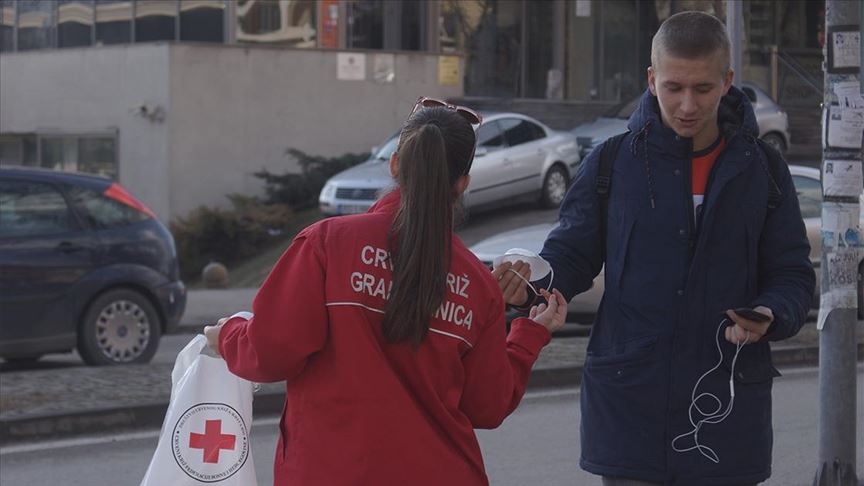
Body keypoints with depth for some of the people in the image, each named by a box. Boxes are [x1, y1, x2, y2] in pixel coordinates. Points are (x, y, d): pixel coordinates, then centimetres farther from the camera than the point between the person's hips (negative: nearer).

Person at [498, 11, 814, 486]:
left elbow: (792, 274, 6)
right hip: (627, 405, -1)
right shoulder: (613, 161, 1)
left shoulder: (761, 169, 3)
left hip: (726, 409, 1)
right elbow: (573, 251, 6)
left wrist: (770, 316, -16)